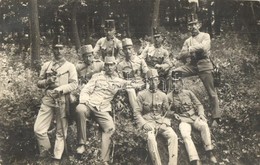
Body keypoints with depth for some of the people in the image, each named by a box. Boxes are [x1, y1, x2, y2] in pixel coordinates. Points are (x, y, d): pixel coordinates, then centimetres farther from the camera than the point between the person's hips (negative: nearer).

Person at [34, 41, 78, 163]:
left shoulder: (70, 66, 4)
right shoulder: (46, 65, 13)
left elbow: (74, 84, -4)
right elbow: (39, 83, 15)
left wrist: (59, 89, -17)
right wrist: (47, 81, -7)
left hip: (62, 100, -2)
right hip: (48, 99, 3)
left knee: (61, 131, 3)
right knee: (38, 129, -4)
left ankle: (57, 157, 13)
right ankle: (45, 151, 19)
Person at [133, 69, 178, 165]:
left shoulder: (163, 95, 11)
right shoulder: (142, 95, 3)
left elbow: (166, 111, 19)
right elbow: (137, 113, 1)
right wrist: (144, 124, -14)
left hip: (161, 121, 3)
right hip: (148, 122, -3)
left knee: (173, 136, -23)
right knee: (151, 138, -33)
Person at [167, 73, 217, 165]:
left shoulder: (188, 93, 8)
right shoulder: (169, 96, 3)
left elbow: (198, 104, 11)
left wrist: (201, 114, -5)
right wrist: (174, 114, -5)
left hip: (194, 117, 2)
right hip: (183, 120, -2)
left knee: (204, 125, -31)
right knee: (185, 135, -32)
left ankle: (209, 152, -21)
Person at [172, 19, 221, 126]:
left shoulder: (205, 36, 8)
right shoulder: (187, 41, 19)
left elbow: (204, 48, -12)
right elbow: (181, 56, 8)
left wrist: (190, 49, -7)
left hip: (204, 65, -4)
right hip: (191, 65, 4)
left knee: (211, 92, -4)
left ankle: (216, 118, 2)